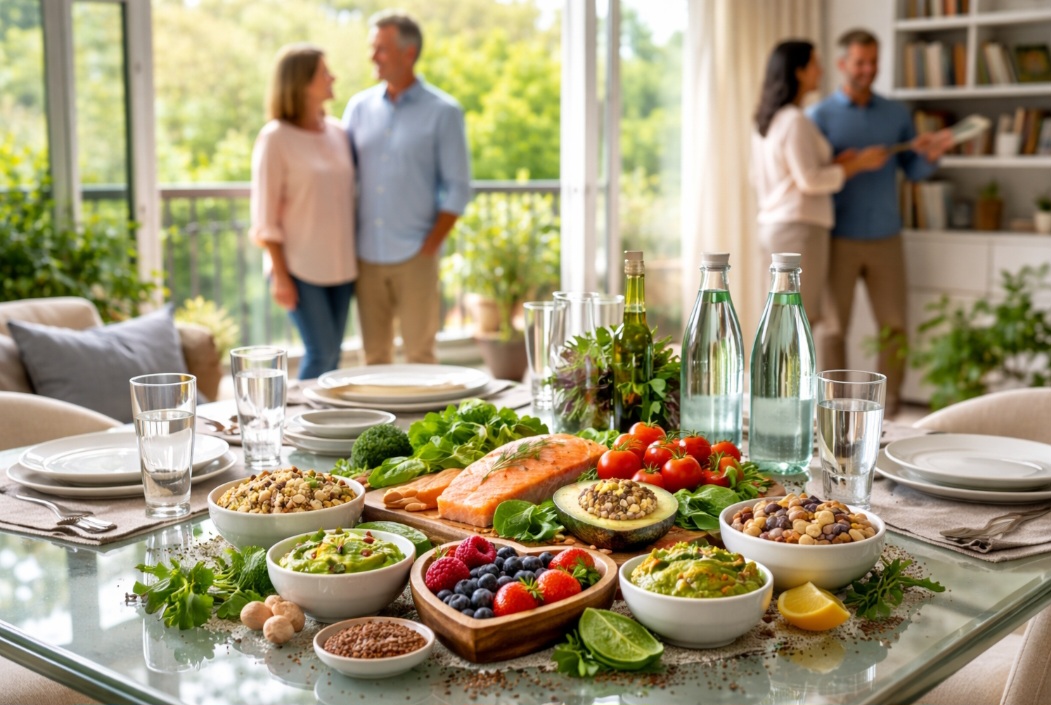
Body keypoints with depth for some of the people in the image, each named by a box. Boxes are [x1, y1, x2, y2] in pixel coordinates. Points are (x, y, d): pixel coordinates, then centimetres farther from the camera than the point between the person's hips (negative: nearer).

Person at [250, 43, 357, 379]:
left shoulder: (337, 131, 8)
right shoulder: (275, 137, -8)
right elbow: (266, 215, -8)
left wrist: (354, 260, 8)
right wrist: (280, 275, -11)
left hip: (340, 264, 5)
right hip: (300, 266, -5)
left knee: (332, 353, 8)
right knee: (322, 351, -8)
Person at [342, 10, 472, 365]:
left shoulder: (443, 112, -2)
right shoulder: (359, 106, 8)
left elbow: (458, 189, -3)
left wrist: (430, 246, -8)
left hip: (415, 256, -3)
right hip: (366, 255, 3)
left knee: (420, 355, 3)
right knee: (374, 356, 9)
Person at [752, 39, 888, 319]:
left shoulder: (768, 120, 14)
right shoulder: (795, 121, -14)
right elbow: (809, 181, -17)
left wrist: (835, 163, 11)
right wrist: (857, 165, -7)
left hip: (774, 224, 9)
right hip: (799, 226, -9)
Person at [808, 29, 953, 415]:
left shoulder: (897, 114, 10)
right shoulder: (820, 116, 0)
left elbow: (914, 171, 8)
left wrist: (932, 153, -13)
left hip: (886, 238, 3)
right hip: (839, 238, -3)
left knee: (894, 325, 3)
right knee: (833, 326, 0)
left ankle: (890, 407, 14)